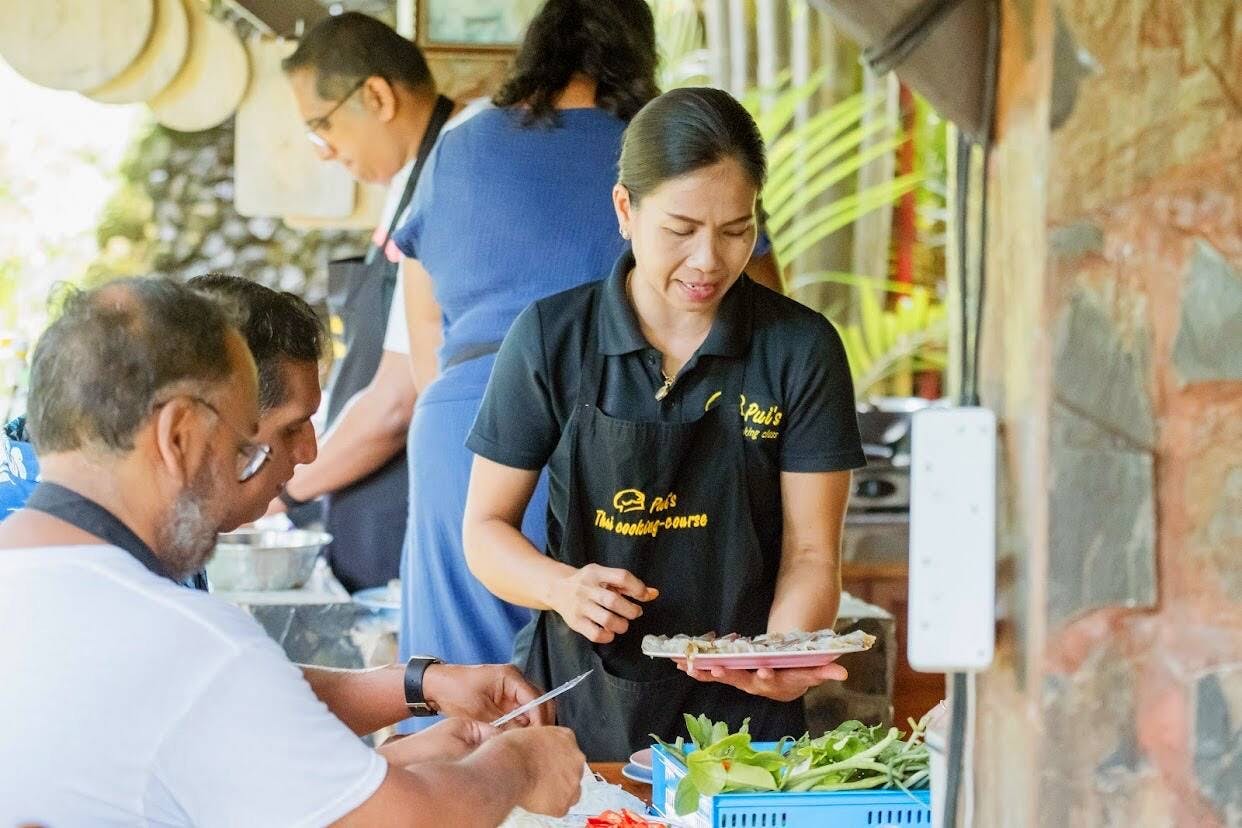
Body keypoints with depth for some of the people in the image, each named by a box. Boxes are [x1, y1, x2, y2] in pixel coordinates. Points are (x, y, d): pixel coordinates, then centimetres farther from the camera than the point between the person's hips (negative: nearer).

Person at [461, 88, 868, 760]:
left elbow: (811, 554, 2)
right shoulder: (550, 338, 1)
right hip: (584, 703, 1)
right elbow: (485, 528, 7)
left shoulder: (801, 349, 1)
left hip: (743, 710, 0)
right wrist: (562, 587, -13)